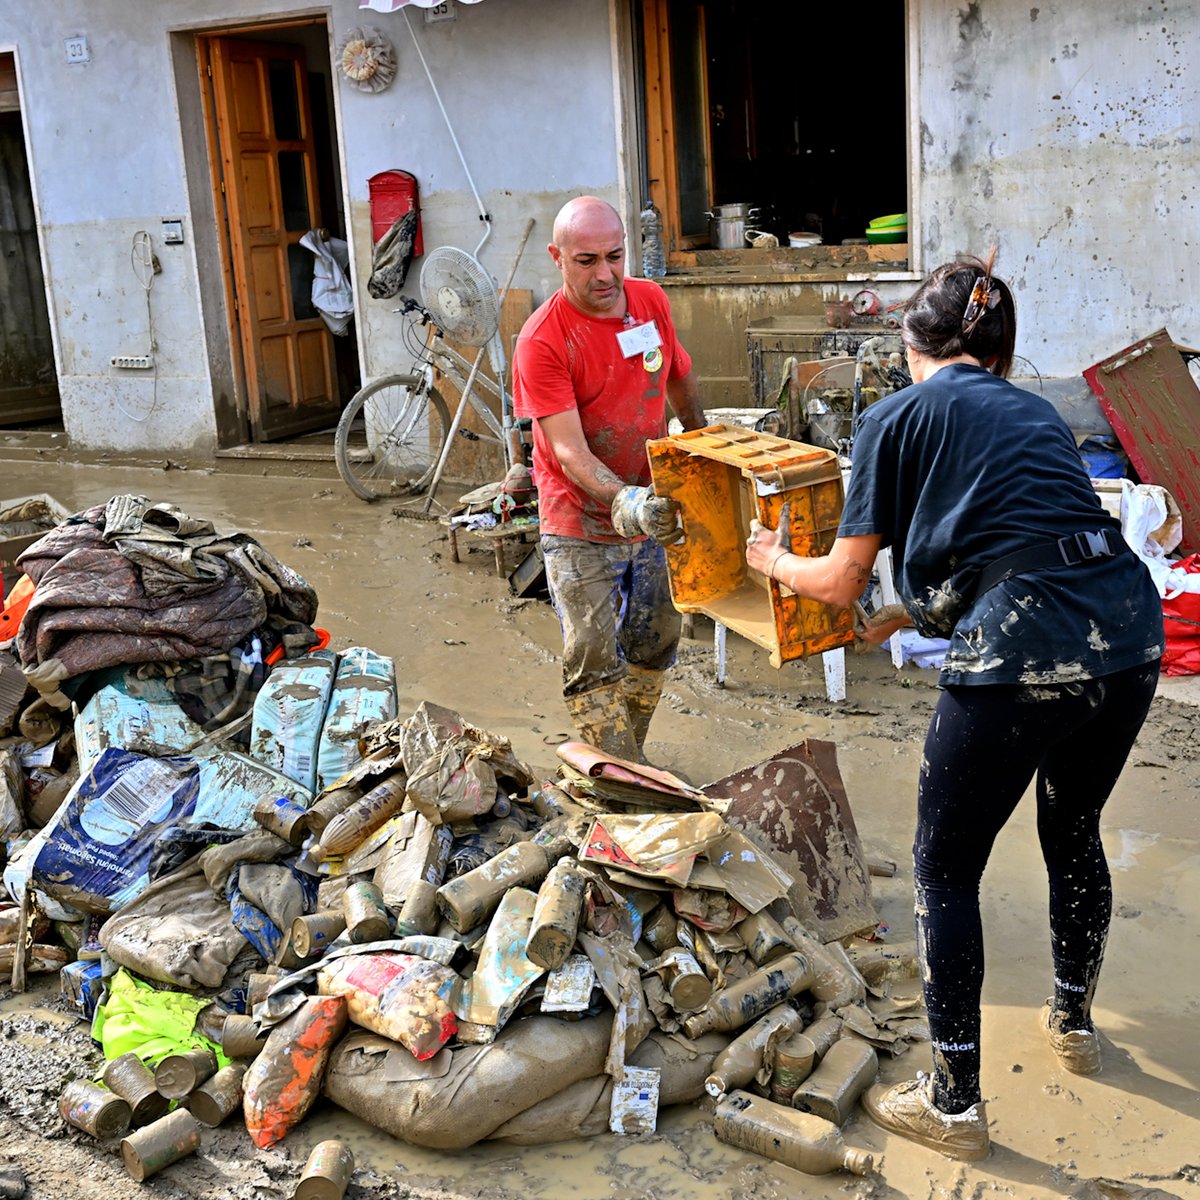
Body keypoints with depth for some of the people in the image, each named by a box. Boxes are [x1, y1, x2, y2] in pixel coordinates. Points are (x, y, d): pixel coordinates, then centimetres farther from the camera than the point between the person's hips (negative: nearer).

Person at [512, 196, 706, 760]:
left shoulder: (652, 301, -3)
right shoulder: (542, 339, -20)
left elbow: (680, 379, 16)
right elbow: (569, 450, -26)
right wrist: (624, 503, -41)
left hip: (654, 512, 6)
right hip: (582, 527, -6)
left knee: (653, 648, 17)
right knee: (593, 667, -5)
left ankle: (631, 763, 35)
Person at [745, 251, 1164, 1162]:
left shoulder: (899, 416, 5)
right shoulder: (1037, 412, 22)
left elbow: (841, 584, 6)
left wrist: (775, 561, 28)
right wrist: (910, 615, 42)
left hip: (1025, 654, -7)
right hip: (1132, 629, 7)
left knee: (945, 871, 12)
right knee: (1073, 832, 30)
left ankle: (954, 1105, 21)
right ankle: (1074, 1024, 50)